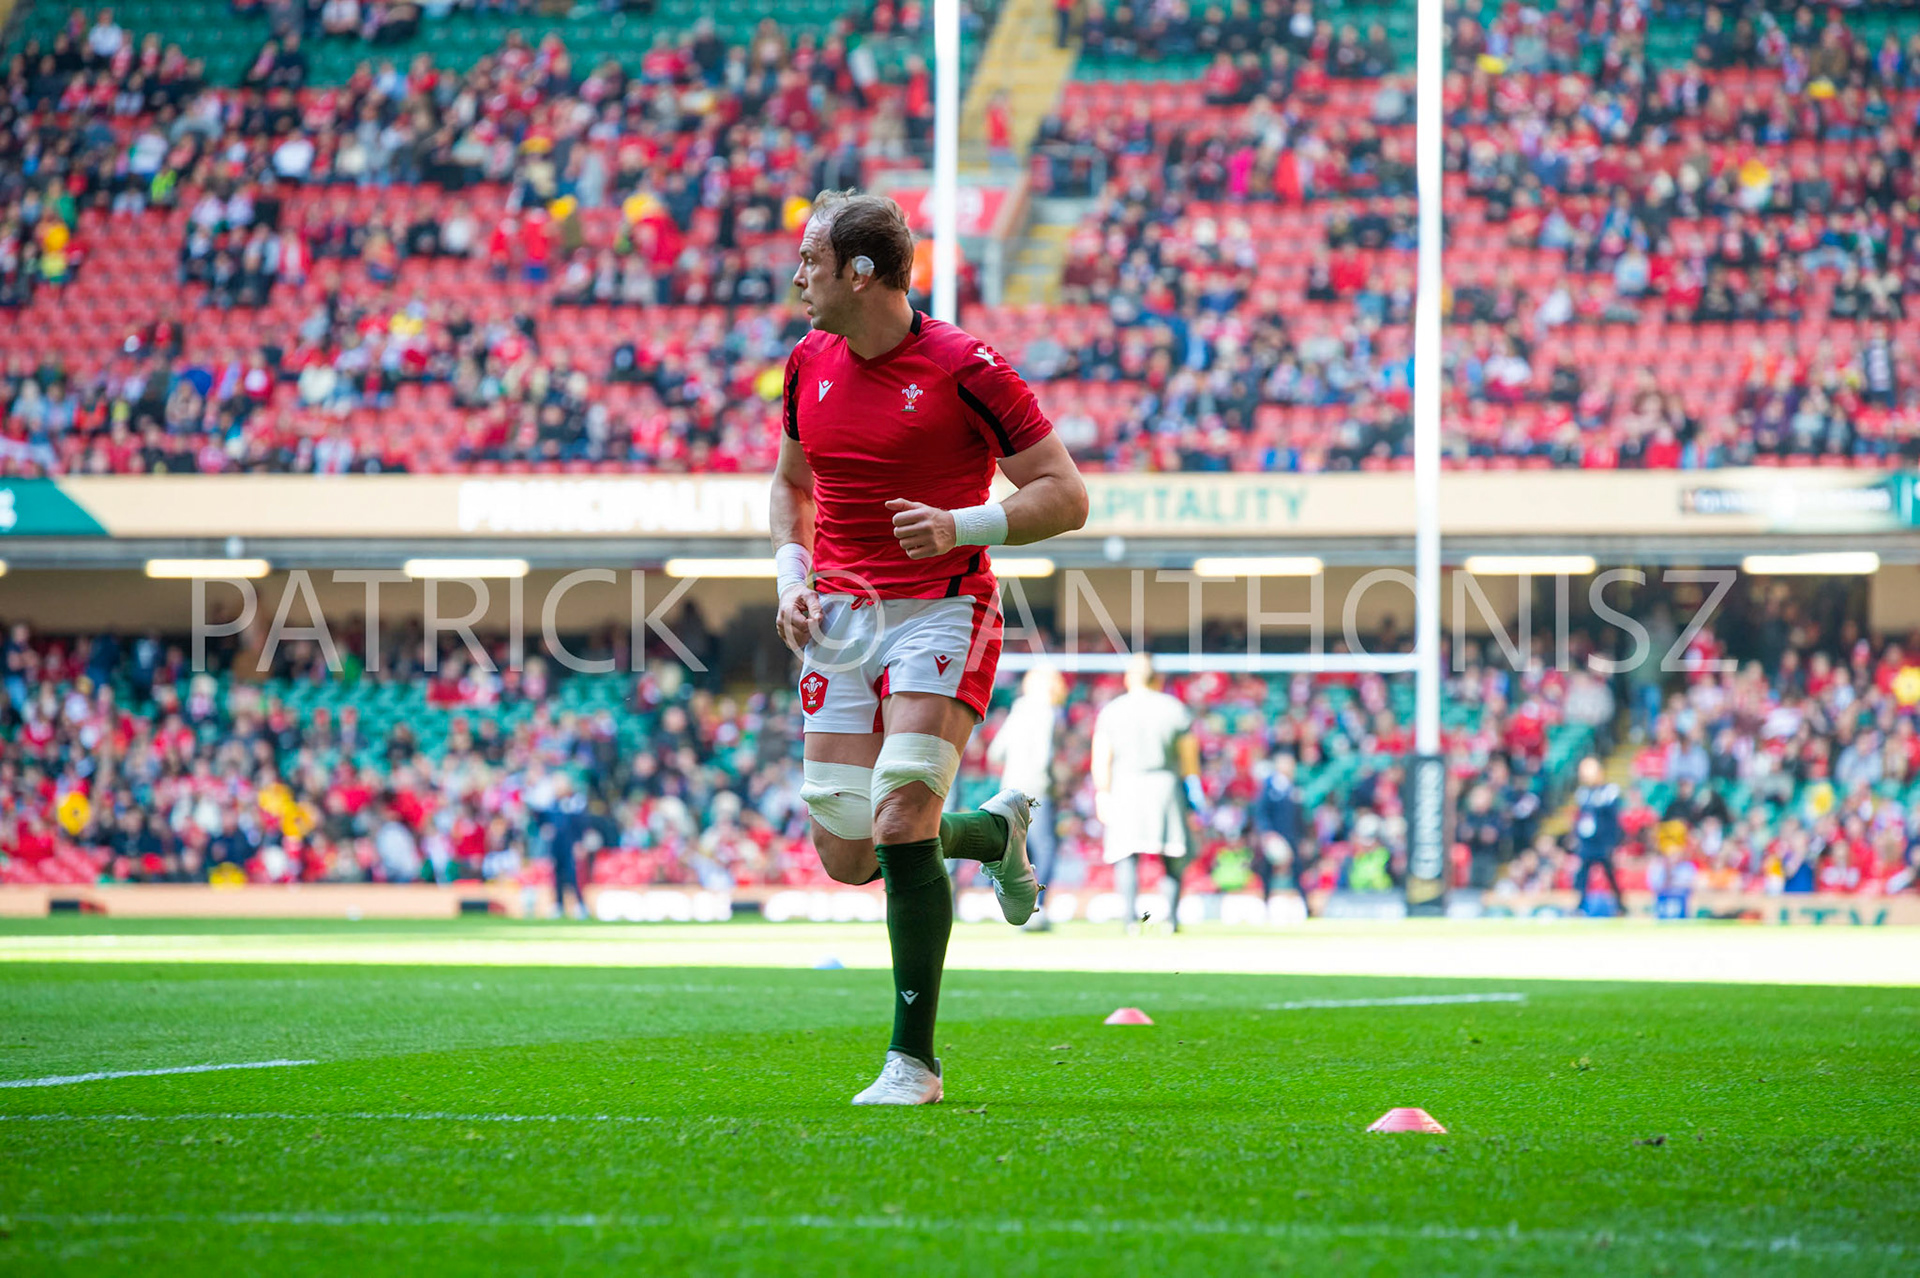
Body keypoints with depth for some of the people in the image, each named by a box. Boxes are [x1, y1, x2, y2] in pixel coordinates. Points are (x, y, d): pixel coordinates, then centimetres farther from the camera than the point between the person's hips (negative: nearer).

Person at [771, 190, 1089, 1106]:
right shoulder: (810, 363, 7)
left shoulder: (964, 369, -12)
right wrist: (793, 576, 6)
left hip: (941, 609, -6)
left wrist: (960, 527, -24)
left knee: (900, 820, -20)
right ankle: (996, 831, 33)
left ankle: (913, 1059, -11)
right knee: (845, 852, 0)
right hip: (841, 618, 6)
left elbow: (1064, 495, -9)